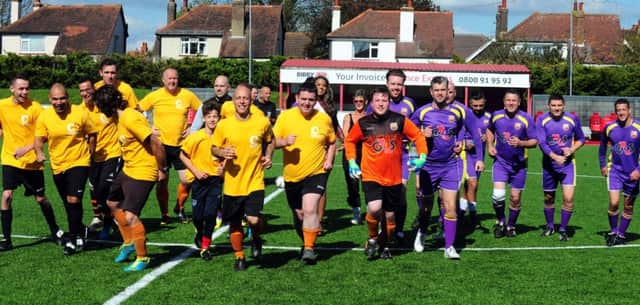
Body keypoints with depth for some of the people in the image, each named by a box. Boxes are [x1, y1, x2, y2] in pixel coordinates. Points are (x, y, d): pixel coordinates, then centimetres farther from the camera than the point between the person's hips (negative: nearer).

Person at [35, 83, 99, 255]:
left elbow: (92, 134, 1)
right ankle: (80, 230, 40)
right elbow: (39, 139, -3)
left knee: (74, 200, -17)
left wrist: (89, 154, 4)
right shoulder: (44, 117, -7)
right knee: (68, 204, 16)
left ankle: (73, 239, -3)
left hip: (79, 163, -4)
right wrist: (39, 152, -22)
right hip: (57, 166, 4)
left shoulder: (80, 114, -13)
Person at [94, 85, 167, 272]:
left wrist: (161, 169, -17)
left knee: (130, 216, -15)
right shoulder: (120, 118, 7)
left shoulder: (130, 119, -24)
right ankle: (128, 243, 41)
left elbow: (156, 143, -25)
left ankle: (142, 258, 1)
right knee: (113, 203, 25)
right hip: (128, 170, 11)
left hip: (142, 172, -11)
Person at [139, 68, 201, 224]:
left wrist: (192, 128, -1)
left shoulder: (188, 95, -3)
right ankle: (164, 214, 17)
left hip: (181, 144, 1)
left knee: (186, 180, -3)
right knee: (162, 181, 2)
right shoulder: (154, 96, -4)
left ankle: (180, 208, 22)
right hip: (161, 144, -1)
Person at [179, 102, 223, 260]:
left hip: (215, 180, 0)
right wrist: (196, 171, -10)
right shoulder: (196, 137, -9)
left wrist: (223, 167, -7)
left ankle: (205, 247, 7)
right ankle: (200, 234, 40)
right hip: (199, 180, 0)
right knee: (198, 215, 6)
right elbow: (183, 155, -2)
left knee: (210, 214, -9)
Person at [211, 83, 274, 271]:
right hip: (232, 183, 1)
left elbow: (270, 141, 17)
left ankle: (256, 240, 20)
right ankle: (239, 257, 31)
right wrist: (222, 153, -14)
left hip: (254, 182, -1)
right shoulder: (223, 125, -5)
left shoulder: (262, 122, -3)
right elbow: (214, 148, 7)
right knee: (234, 224, 9)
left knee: (253, 219, -15)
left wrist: (268, 156, 0)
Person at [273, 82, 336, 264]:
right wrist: (284, 141, -22)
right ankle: (307, 242, 37)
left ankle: (309, 248, -13)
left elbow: (332, 142, 14)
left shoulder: (324, 119, -1)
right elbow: (273, 141, -1)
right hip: (291, 176, 2)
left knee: (310, 209, -20)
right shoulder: (285, 116, -3)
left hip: (316, 173, -2)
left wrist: (329, 160, -2)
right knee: (299, 214, 14)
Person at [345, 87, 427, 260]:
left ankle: (383, 245, 35)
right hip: (371, 176, -2)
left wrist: (422, 157, -7)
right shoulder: (363, 124, -3)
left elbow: (418, 136, 7)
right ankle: (372, 238, 5)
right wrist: (352, 162, 3)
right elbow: (349, 141, 13)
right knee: (374, 208, -23)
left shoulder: (399, 121, -3)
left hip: (393, 178, 2)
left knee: (389, 215, 10)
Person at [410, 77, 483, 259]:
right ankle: (421, 233, 40)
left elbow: (475, 132, 7)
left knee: (450, 207, -7)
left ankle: (449, 247, 0)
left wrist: (479, 158, 4)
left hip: (449, 166, 0)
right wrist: (421, 135, -15)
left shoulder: (457, 112, -3)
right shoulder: (422, 112, -4)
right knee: (426, 206, 12)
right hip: (428, 166, 0)